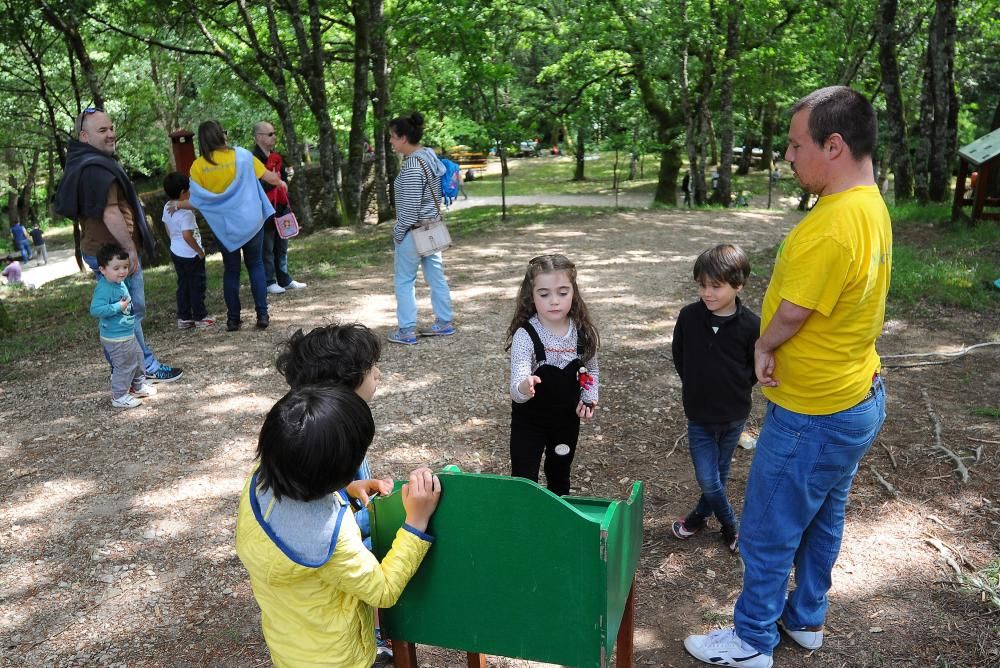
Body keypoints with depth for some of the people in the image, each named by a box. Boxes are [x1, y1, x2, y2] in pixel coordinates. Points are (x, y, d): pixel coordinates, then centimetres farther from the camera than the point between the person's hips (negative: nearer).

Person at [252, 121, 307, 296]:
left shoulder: (276, 156, 12)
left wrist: (287, 175, 6)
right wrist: (274, 180, -23)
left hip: (281, 207, 8)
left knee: (282, 246, 14)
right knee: (267, 247, 0)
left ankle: (285, 279, 23)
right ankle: (269, 282, 10)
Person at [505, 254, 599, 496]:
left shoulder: (583, 331, -12)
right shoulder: (525, 335, -25)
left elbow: (591, 370, 7)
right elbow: (518, 382, -35)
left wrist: (589, 398, -8)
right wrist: (523, 388, -57)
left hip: (568, 418, 4)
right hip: (529, 421, -4)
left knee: (560, 476, 23)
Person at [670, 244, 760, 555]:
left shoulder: (751, 325, -17)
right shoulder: (689, 316, -12)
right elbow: (678, 354, 5)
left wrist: (736, 389, -3)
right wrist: (694, 385, 6)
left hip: (734, 415, 0)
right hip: (699, 414, 0)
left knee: (720, 473, 18)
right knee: (707, 478, -1)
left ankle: (701, 513, 42)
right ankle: (730, 524, 24)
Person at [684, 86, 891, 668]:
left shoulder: (829, 227, -30)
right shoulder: (872, 206, 2)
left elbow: (789, 316, -22)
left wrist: (763, 347, 0)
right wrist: (773, 349, -7)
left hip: (813, 415, -10)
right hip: (859, 398, 10)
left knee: (768, 532, 8)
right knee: (823, 518, 24)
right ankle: (806, 619, 43)